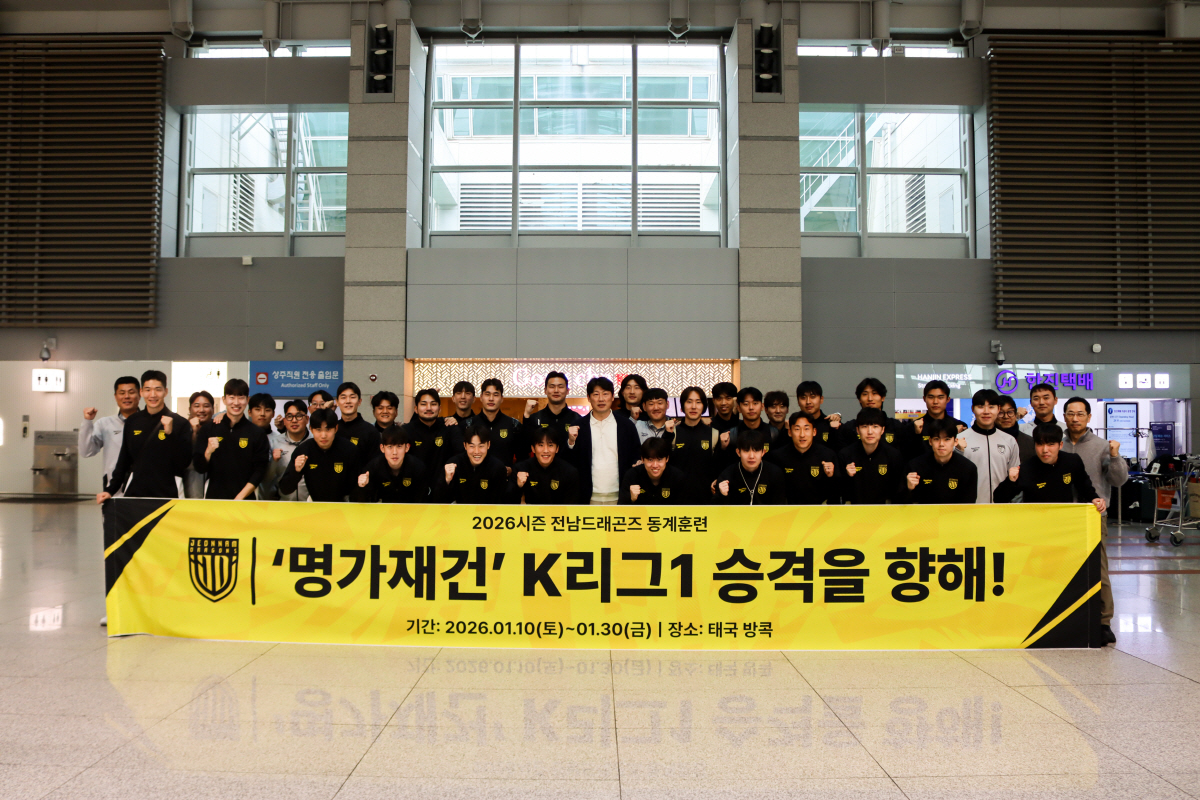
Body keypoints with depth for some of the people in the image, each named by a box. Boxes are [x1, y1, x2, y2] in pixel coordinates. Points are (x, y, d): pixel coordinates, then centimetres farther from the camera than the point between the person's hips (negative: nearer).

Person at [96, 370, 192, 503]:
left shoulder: (180, 423, -2)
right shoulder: (132, 421, 10)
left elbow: (183, 465, -8)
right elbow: (123, 461, 18)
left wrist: (170, 433, -17)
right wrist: (110, 490, 12)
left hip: (166, 496, -3)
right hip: (133, 494, 3)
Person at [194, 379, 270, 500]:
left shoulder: (257, 433, 1)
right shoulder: (208, 429, 4)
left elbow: (260, 471, -1)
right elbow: (199, 468, 2)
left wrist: (240, 497, -10)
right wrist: (208, 451, -17)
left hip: (245, 500, -1)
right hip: (213, 498, 1)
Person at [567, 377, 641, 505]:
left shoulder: (627, 426, 6)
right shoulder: (579, 427, 5)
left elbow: (637, 458, 8)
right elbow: (570, 463, 2)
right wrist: (571, 442, -14)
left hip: (618, 497, 1)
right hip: (590, 498, 0)